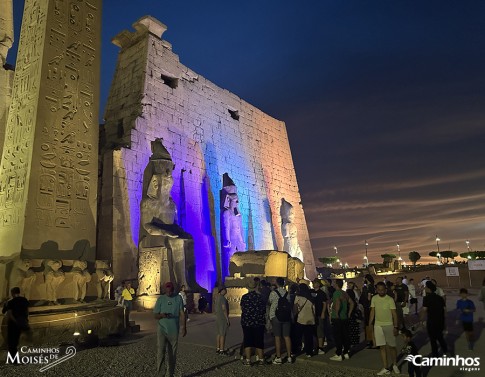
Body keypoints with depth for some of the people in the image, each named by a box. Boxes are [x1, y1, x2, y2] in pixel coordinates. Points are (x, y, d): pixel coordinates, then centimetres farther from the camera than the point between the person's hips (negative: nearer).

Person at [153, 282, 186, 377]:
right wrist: (162, 315, -21)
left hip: (174, 330, 1)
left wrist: (184, 327, -10)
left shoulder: (178, 298, 0)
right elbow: (156, 316, 1)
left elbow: (182, 314, -2)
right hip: (162, 330, -1)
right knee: (160, 352, -11)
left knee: (172, 354, 10)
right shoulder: (160, 299, -2)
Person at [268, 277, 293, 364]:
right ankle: (289, 356, 15)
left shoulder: (273, 293, -8)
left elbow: (269, 302, 6)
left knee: (277, 337, 2)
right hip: (286, 317, 4)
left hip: (275, 317, -4)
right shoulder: (287, 293, 1)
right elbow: (289, 304, 3)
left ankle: (278, 357, 6)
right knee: (287, 336, 9)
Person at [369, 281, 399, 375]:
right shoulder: (374, 299, 0)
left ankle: (394, 365, 29)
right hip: (378, 325, 2)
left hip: (389, 325, -2)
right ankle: (385, 368, 12)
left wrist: (395, 327, -11)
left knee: (392, 346, 6)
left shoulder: (390, 299, -10)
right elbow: (372, 312, 6)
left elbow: (394, 314, -7)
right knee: (382, 347, 5)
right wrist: (369, 325, 4)